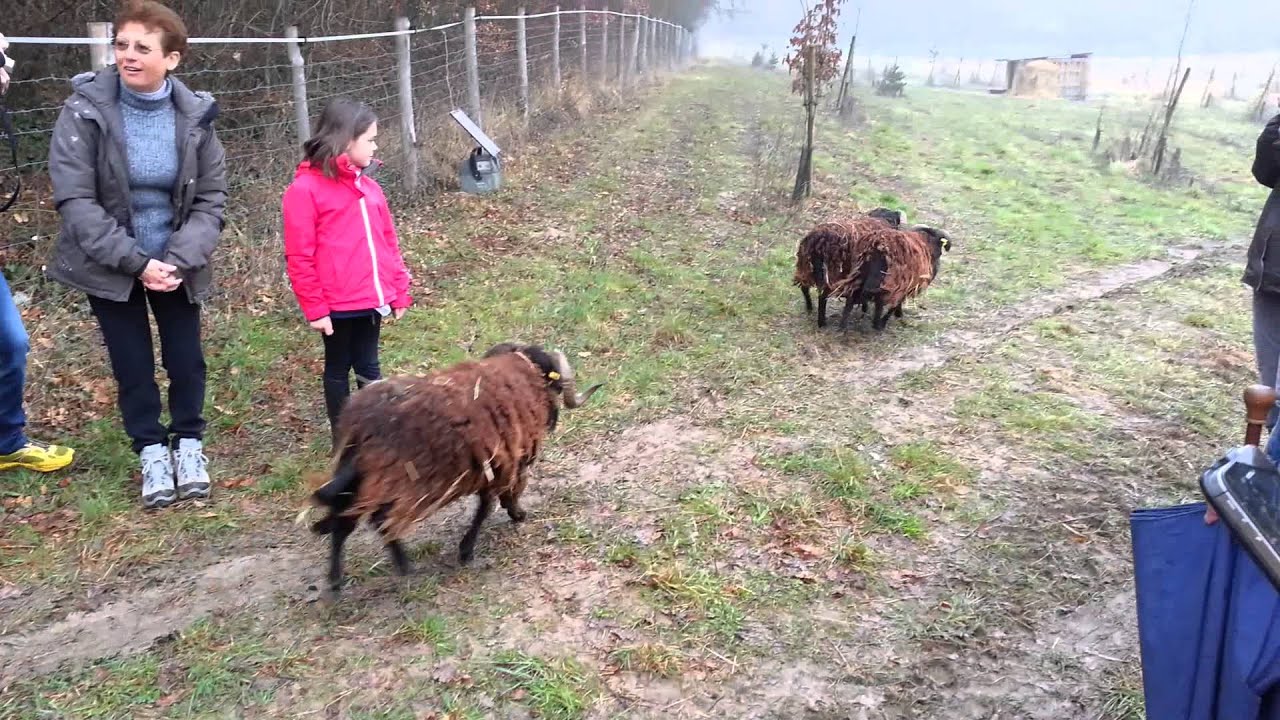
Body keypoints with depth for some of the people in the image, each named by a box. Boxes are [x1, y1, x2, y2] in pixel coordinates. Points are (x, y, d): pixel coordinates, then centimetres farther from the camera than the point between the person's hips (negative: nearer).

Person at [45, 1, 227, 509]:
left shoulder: (195, 115, -7)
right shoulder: (85, 109, -14)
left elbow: (211, 198, -6)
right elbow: (74, 200, -17)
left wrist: (179, 260, -19)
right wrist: (135, 261, -23)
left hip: (174, 263, 1)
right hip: (109, 266, -1)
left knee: (186, 358, 6)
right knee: (132, 364, 6)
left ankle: (188, 444, 27)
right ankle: (151, 452, 24)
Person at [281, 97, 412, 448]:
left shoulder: (369, 186, 9)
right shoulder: (305, 189, -11)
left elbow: (388, 242, 14)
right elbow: (299, 258, -11)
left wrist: (399, 291, 11)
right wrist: (314, 308, -11)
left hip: (373, 300, 6)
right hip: (338, 304, -5)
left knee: (368, 368, 16)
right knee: (338, 371, 11)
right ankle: (343, 441, 24)